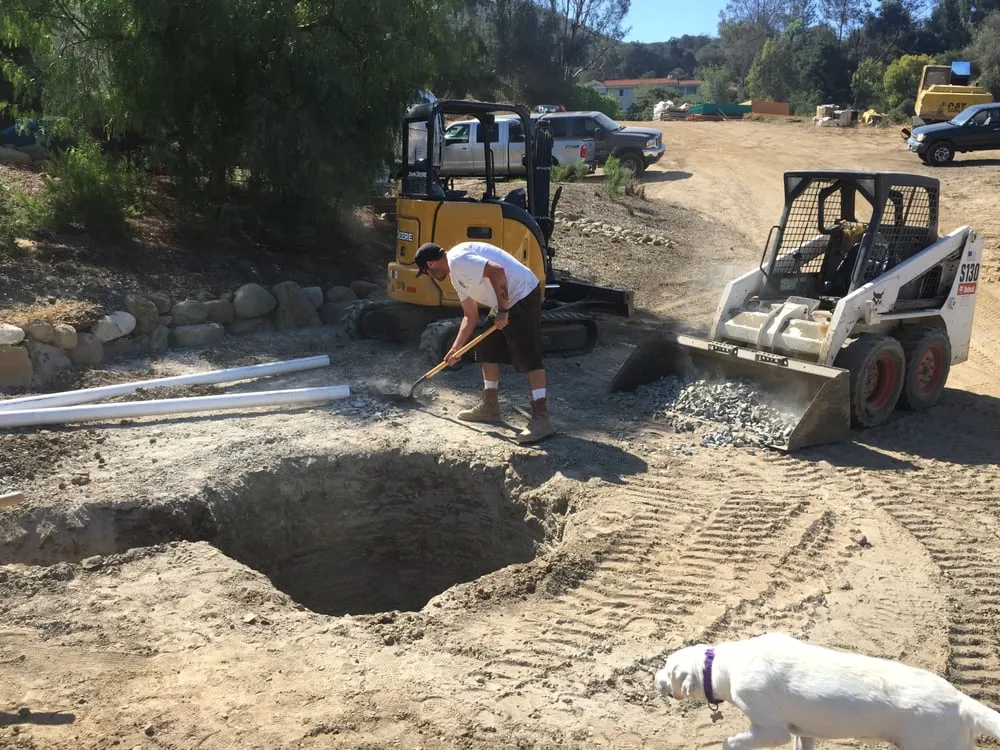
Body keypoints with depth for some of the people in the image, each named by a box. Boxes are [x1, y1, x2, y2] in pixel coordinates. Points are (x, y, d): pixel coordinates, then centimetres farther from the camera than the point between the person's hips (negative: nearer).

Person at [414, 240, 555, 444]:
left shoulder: (457, 259, -14)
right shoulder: (456, 274, 18)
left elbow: (497, 271, -27)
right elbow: (470, 316, 22)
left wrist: (502, 311, -22)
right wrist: (455, 348, 19)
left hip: (522, 295, -11)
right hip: (506, 303, 11)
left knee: (529, 357, -13)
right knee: (488, 349, 17)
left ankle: (541, 417, -15)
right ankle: (490, 406, 26)